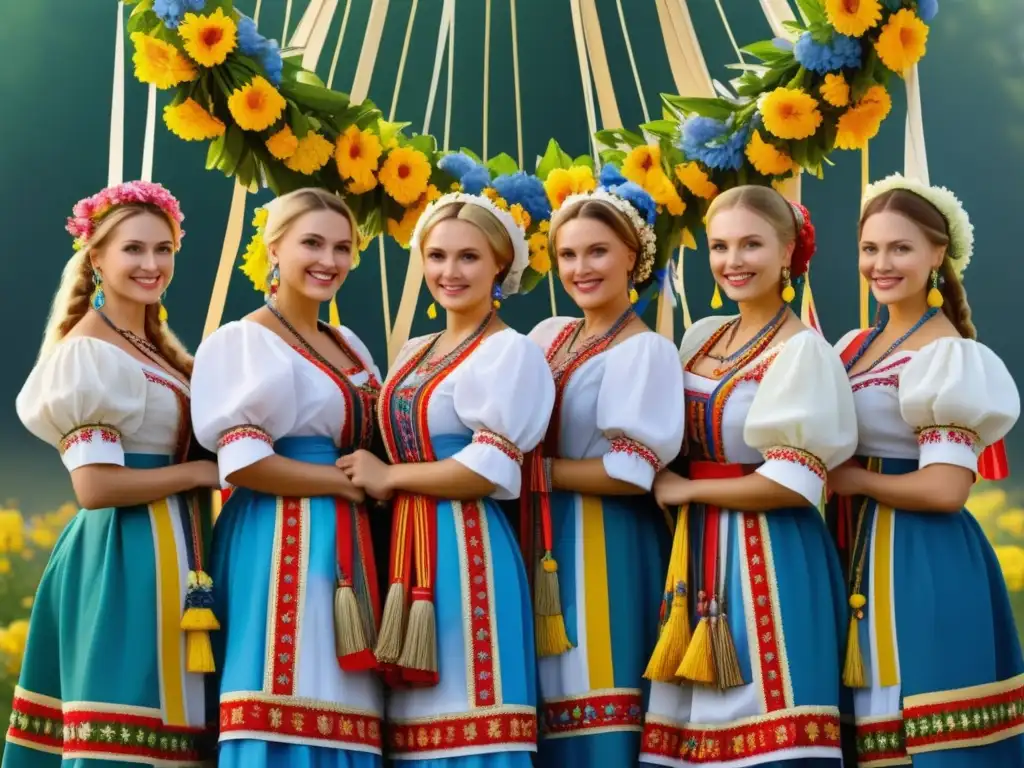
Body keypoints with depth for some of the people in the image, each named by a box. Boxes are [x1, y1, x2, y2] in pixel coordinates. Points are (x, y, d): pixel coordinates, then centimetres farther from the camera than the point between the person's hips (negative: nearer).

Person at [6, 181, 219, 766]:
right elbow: (95, 486, -20)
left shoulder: (154, 345, 15)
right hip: (125, 556, -9)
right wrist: (203, 472, -13)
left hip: (168, 553, 9)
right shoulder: (89, 351, -13)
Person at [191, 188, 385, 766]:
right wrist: (354, 482, -12)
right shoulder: (241, 342, -6)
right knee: (289, 706, -10)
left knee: (342, 717, 5)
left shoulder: (349, 344, 17)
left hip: (346, 547, 8)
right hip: (280, 544, -7)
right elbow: (243, 465, -15)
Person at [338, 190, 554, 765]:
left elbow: (490, 471, -16)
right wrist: (368, 474, 4)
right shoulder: (414, 353, 16)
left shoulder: (509, 352, -8)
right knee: (422, 720, 9)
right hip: (410, 551, 8)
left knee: (465, 721, -7)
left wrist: (388, 477, -8)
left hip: (466, 552, -8)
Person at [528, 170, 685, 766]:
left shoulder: (645, 350, -10)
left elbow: (631, 473, -17)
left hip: (604, 547, -7)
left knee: (595, 705, -5)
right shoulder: (548, 336, 11)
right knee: (553, 700, 9)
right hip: (545, 542, 7)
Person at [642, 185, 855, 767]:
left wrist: (685, 489, -11)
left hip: (767, 558, -7)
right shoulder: (702, 336, 10)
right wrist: (665, 483, 2)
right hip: (700, 552, 7)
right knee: (699, 719, 9)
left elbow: (794, 484, -19)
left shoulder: (801, 350, -11)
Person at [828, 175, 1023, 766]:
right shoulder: (854, 346, 11)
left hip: (921, 569, -8)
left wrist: (847, 479, -12)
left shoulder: (947, 356, -14)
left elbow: (946, 489, -21)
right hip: (860, 557, 8)